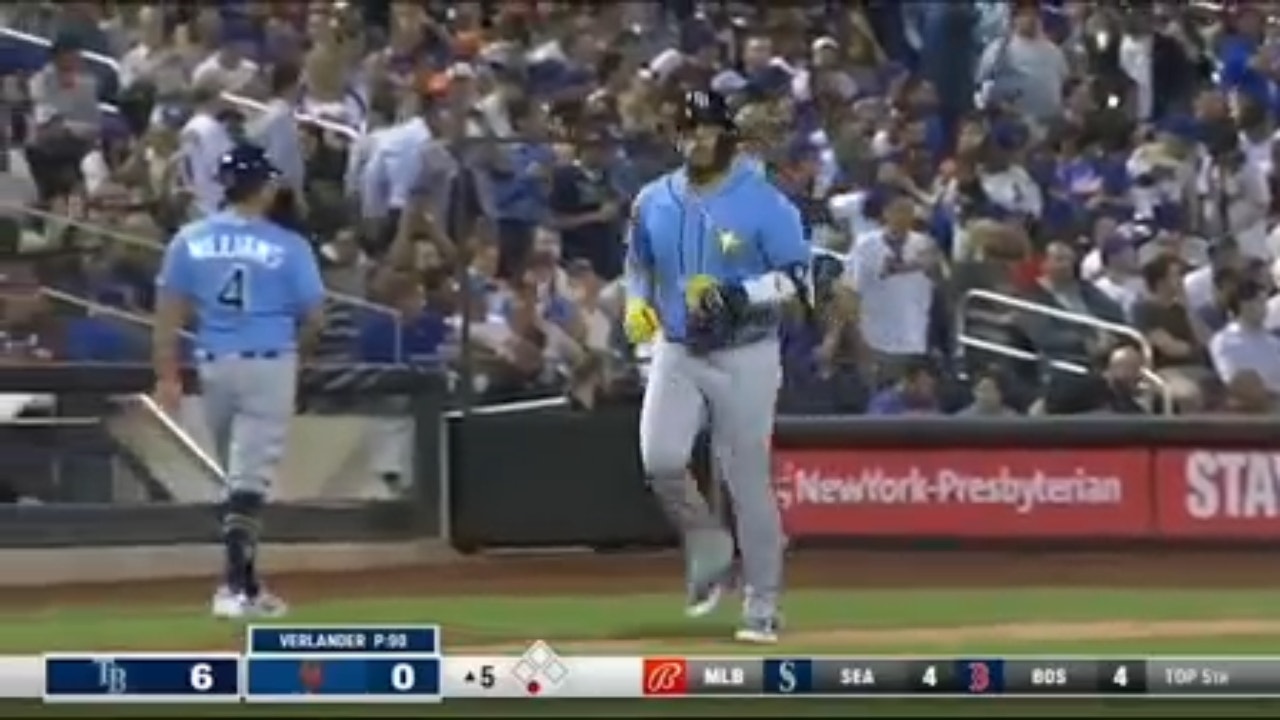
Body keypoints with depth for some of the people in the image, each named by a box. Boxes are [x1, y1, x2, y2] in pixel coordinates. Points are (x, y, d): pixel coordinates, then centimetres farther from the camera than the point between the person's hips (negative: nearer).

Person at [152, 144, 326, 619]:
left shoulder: (190, 241, 1)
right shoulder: (287, 246, -8)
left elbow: (169, 312, 0)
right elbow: (314, 318, -4)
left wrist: (167, 377, 4)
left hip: (214, 365, 4)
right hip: (269, 365, -4)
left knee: (238, 474, 17)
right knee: (251, 477, -5)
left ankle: (244, 581, 20)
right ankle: (237, 585, -15)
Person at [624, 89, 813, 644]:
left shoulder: (763, 204, -9)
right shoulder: (654, 202, 5)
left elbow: (799, 277, -10)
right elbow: (639, 263, 21)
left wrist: (738, 295, -24)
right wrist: (637, 303, 0)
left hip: (745, 355, -3)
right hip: (677, 352, 3)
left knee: (748, 481, -2)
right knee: (660, 460, -16)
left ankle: (763, 604, 10)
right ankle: (709, 550, 11)